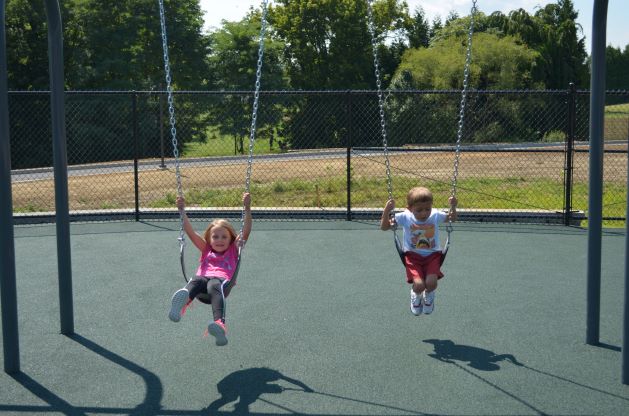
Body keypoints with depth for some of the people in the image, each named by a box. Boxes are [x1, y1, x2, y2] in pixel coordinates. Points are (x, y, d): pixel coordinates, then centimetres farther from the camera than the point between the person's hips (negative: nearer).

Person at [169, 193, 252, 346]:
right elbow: (190, 232, 27)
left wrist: (247, 208, 5)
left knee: (214, 286, -39)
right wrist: (182, 211, 17)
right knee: (196, 281, -35)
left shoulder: (233, 250, 29)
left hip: (222, 280, -2)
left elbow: (246, 232, 16)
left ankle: (220, 324, -65)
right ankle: (181, 304, -71)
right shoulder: (206, 250, 35)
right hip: (204, 278, 2)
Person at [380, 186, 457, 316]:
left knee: (431, 283, -25)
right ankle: (416, 295, 18)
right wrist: (387, 210, -22)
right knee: (419, 284, -25)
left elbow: (452, 218, 12)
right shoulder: (405, 217, -10)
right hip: (413, 256, -1)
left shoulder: (435, 215, -6)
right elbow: (384, 227, -6)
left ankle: (429, 295, 17)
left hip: (432, 255, 1)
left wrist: (453, 207, -9)